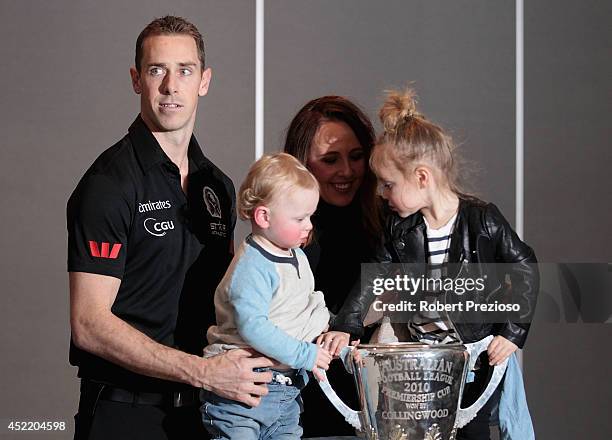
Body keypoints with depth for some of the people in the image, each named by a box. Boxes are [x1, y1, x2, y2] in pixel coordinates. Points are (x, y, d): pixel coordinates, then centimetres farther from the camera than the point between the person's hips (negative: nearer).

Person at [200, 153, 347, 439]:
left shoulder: (297, 257, 12)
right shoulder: (252, 267, -19)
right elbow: (253, 327, -27)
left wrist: (325, 333, 9)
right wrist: (304, 355, -24)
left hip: (287, 391, 9)